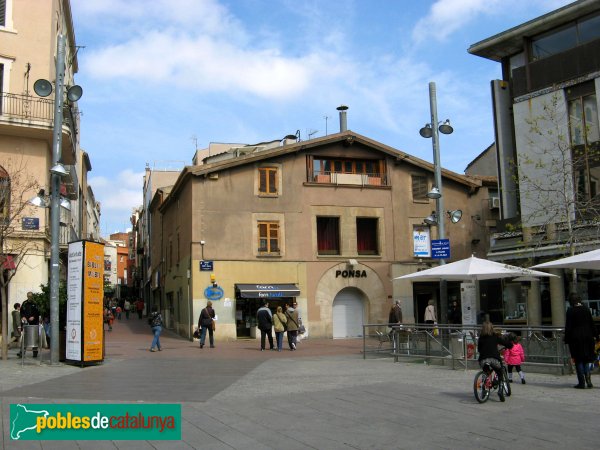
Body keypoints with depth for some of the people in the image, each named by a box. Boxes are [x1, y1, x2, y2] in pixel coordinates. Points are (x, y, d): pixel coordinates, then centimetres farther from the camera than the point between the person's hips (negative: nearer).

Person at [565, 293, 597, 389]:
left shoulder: (571, 311, -11)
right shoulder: (586, 309, 3)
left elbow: (568, 327, -11)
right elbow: (592, 324, 9)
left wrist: (566, 339, -6)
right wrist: (593, 335, 17)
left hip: (576, 338, -4)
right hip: (587, 337, 5)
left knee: (578, 360, 2)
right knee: (586, 359, 14)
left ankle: (581, 383, 3)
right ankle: (588, 379, 3)